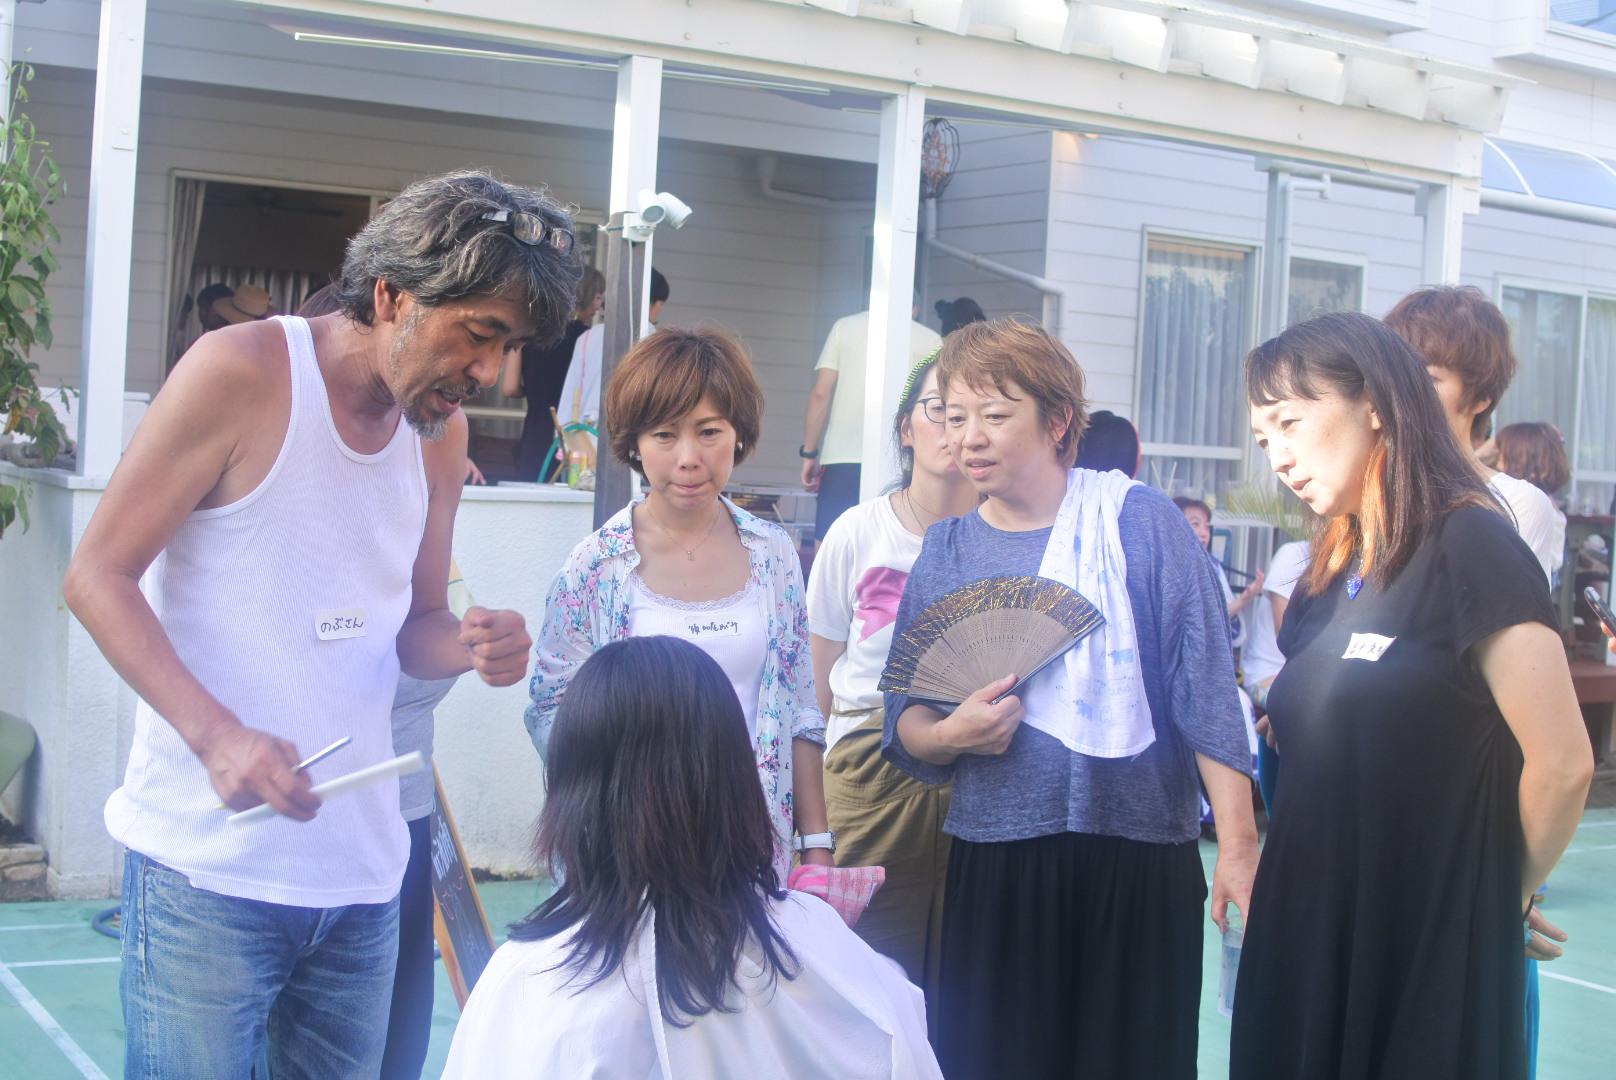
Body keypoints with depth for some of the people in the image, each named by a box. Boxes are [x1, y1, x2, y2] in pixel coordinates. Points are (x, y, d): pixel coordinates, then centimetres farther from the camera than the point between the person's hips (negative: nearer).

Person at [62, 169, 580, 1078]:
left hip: (365, 869, 6)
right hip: (209, 866, -6)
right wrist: (217, 734, -23)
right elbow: (98, 575, -9)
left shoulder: (443, 433, 10)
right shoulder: (241, 373, -8)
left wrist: (472, 646, -8)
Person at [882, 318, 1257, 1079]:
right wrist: (948, 734, -12)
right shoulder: (945, 552, 7)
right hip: (994, 866, 3)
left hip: (1138, 858, -2)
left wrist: (1238, 844, -10)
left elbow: (1205, 688, -5)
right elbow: (903, 722, 10)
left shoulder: (1139, 522, -3)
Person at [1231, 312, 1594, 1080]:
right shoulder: (1328, 583, 11)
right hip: (1307, 947, 7)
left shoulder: (1468, 546, -12)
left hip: (1432, 958, -7)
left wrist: (1503, 894, 0)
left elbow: (1562, 765, -14)